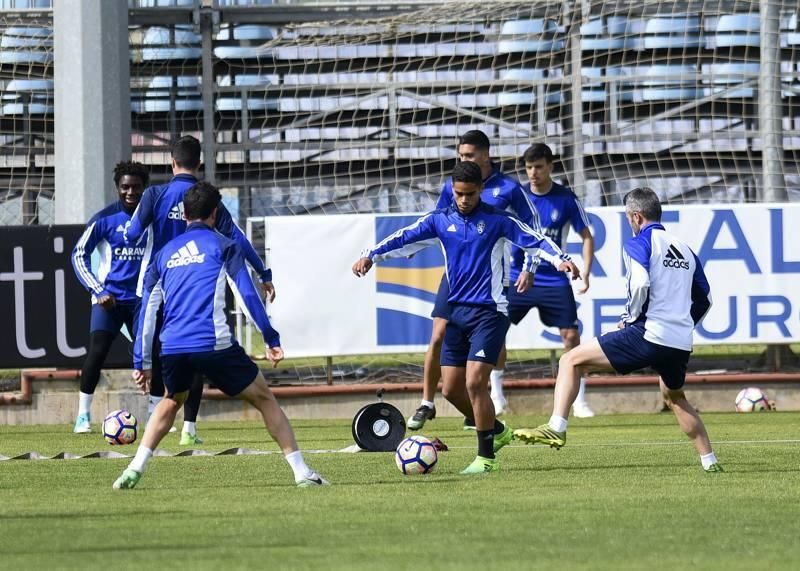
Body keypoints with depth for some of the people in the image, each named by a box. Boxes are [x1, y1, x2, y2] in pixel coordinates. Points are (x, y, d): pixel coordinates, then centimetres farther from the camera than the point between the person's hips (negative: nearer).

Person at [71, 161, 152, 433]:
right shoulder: (104, 219, -6)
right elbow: (79, 255, -2)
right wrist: (98, 291, -11)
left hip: (142, 298, 3)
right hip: (110, 298, -3)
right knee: (97, 351, -15)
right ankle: (83, 415, -8)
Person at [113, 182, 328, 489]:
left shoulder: (164, 254, 20)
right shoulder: (222, 245, 8)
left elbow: (147, 311, 18)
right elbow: (247, 293, -1)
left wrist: (141, 363, 21)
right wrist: (272, 340, 2)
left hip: (172, 348, 4)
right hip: (214, 344, -4)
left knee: (171, 401, 31)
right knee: (265, 399, 10)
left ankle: (135, 469, 15)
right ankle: (301, 472, 1)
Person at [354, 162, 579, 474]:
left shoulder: (497, 220, -3)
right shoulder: (440, 220, 8)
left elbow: (535, 240, -9)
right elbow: (404, 239, 2)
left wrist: (561, 259, -26)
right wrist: (371, 256, -11)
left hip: (489, 311, -5)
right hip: (457, 311, 6)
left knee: (474, 382, -16)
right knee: (451, 389, 6)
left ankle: (486, 457, -6)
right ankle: (496, 430, 30)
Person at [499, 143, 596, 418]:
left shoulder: (566, 199, -4)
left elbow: (587, 237, 3)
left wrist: (585, 275, -6)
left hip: (554, 280, -1)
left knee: (571, 335, -6)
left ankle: (580, 401, 5)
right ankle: (496, 393, 7)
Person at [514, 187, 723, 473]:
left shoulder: (639, 243, -1)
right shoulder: (685, 250, 20)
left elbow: (641, 283, -19)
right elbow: (705, 299, 24)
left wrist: (631, 317, -4)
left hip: (649, 334, -7)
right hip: (681, 345, 7)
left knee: (571, 360, 0)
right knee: (675, 396, 33)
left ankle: (556, 428, -15)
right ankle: (709, 461, 29)